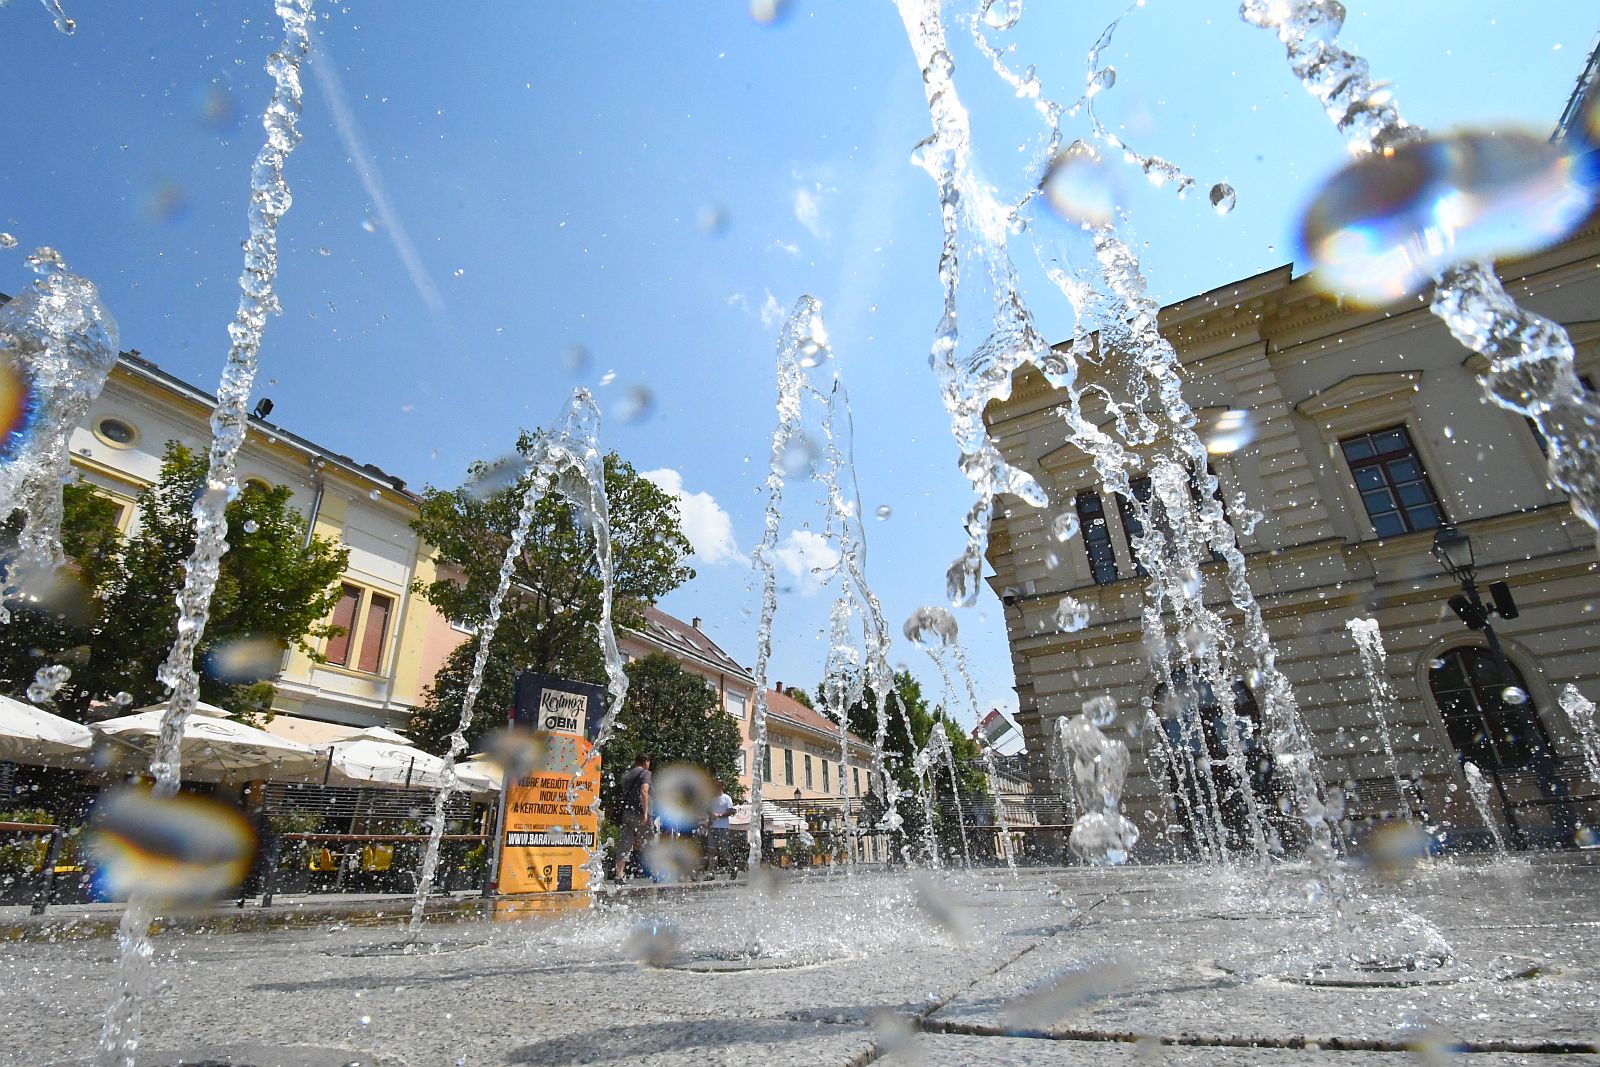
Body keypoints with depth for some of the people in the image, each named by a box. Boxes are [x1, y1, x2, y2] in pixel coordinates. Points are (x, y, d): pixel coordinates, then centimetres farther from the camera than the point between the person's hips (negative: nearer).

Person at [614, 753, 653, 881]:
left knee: (624, 846, 4)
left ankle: (619, 876, -2)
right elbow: (644, 791, -18)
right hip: (639, 813, -6)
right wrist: (645, 812, -21)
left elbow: (624, 793, 18)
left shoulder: (627, 774, 17)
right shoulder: (645, 773, -5)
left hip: (626, 813, 6)